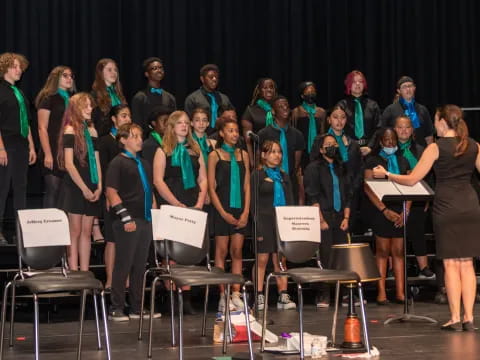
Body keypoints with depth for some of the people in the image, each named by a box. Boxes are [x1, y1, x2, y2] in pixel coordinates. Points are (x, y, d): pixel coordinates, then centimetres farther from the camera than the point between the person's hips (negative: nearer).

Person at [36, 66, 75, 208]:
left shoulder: (71, 100, 18)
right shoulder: (48, 99, -1)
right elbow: (42, 128, -7)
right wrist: (47, 154, -14)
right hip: (54, 152, -6)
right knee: (53, 190, -8)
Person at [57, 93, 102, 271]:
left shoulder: (92, 132, 13)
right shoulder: (70, 131, -6)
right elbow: (69, 164, -12)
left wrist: (99, 187, 2)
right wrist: (84, 189, -14)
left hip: (91, 190, 6)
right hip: (75, 188, -6)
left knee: (86, 232, 6)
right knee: (75, 232, -4)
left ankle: (85, 273, 8)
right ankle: (73, 273, -2)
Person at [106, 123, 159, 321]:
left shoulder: (144, 164, 18)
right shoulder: (118, 162, -5)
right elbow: (111, 192, -11)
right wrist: (126, 217, -17)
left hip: (145, 221, 7)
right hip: (128, 222, -7)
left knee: (140, 266, 11)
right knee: (123, 265, -3)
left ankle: (137, 308, 17)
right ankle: (116, 309, 3)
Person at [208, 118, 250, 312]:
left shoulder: (243, 155, 11)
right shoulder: (215, 155, 0)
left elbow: (247, 185, 10)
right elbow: (211, 188, -3)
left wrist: (246, 212, -2)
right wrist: (223, 213, -10)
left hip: (240, 210, 4)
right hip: (222, 209, -4)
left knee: (237, 252, 2)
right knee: (221, 252, -2)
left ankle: (236, 295, 2)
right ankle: (223, 296, -1)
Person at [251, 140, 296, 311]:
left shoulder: (284, 176, 16)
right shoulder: (257, 175, 0)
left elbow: (290, 202, 15)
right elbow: (254, 203, -6)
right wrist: (258, 227, -14)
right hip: (265, 221, -5)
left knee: (281, 259, 4)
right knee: (262, 259, -4)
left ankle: (283, 296, 4)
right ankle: (259, 297, -2)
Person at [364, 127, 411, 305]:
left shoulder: (402, 161, 16)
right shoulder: (373, 161, 4)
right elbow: (368, 189, -5)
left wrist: (406, 211, -3)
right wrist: (385, 210, -12)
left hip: (401, 212, 3)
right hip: (382, 212, -3)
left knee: (399, 252, 2)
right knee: (382, 251, -4)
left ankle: (400, 292, 2)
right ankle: (381, 292, -3)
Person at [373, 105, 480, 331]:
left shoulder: (436, 147, -5)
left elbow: (412, 179, -6)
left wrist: (386, 174, 6)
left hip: (446, 208, -4)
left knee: (451, 264, 0)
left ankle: (455, 318, 0)